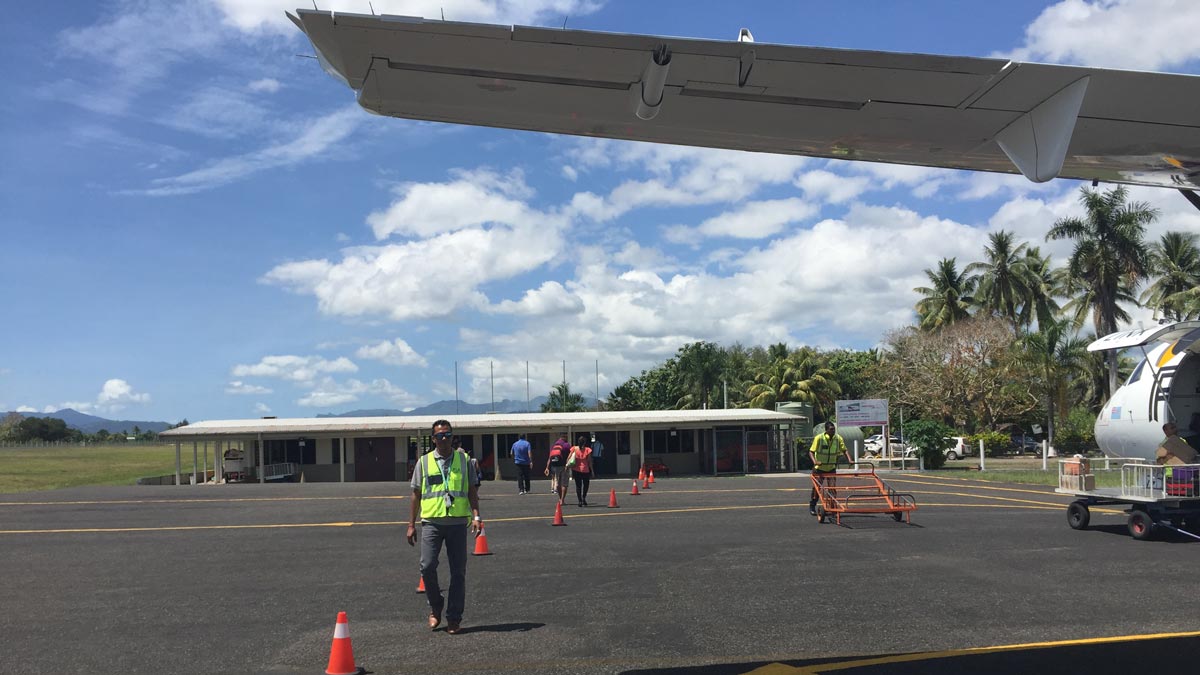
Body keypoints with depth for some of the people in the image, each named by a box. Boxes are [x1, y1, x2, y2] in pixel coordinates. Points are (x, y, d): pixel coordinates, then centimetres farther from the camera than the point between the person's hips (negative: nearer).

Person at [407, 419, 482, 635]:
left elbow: (472, 490, 9)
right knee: (427, 567, -11)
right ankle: (435, 607, 15)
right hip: (431, 521, 0)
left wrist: (476, 516, -3)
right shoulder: (424, 462, 8)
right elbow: (416, 494, 11)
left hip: (457, 522, 0)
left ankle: (454, 619, 12)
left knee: (458, 571, 2)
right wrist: (411, 524, 8)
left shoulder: (464, 460, 8)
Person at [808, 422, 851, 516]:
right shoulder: (819, 438, -18)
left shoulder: (838, 438, -8)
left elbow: (844, 451, -4)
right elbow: (811, 452, -17)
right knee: (816, 487, 0)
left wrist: (849, 460, -21)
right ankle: (812, 507, 15)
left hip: (831, 468, 3)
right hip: (819, 467, -3)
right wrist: (815, 461, -35)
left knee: (832, 487, -3)